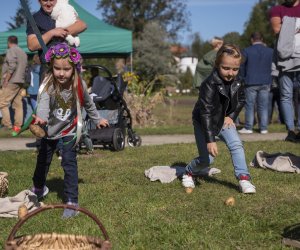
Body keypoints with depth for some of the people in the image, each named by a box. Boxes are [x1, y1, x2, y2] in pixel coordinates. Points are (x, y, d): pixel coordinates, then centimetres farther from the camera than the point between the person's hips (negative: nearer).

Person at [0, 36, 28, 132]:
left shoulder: (11, 50, -5)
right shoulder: (23, 52, 20)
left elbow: (12, 66, -18)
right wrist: (22, 79, 15)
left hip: (12, 81, -8)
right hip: (20, 82, 9)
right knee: (18, 104, 5)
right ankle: (17, 126, 3)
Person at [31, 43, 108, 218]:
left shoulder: (79, 85, -18)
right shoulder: (48, 86, -25)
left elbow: (88, 104, 2)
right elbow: (43, 103, -44)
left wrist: (97, 120, 15)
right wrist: (41, 118, -65)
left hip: (70, 130, -1)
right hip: (50, 130, 1)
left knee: (69, 162, -13)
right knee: (43, 160, 19)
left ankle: (72, 201, -6)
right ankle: (38, 187, 47)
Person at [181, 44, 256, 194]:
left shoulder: (237, 82, -10)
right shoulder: (209, 85, -31)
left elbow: (241, 100, 10)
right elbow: (206, 113, -34)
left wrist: (231, 116, -6)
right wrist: (210, 140, -38)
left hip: (224, 120, 5)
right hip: (204, 123, -5)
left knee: (236, 145, -15)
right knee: (207, 159, -6)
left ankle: (244, 179, -8)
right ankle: (189, 172, 24)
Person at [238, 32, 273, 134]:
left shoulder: (246, 51, -4)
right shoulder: (270, 51, 4)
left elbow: (241, 67, 1)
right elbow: (273, 67, 9)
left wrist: (243, 79, 14)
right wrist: (270, 81, 16)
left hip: (251, 83, -2)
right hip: (265, 82, 2)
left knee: (250, 105, 3)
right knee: (263, 106, 6)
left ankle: (248, 127, 6)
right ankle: (264, 128, 7)